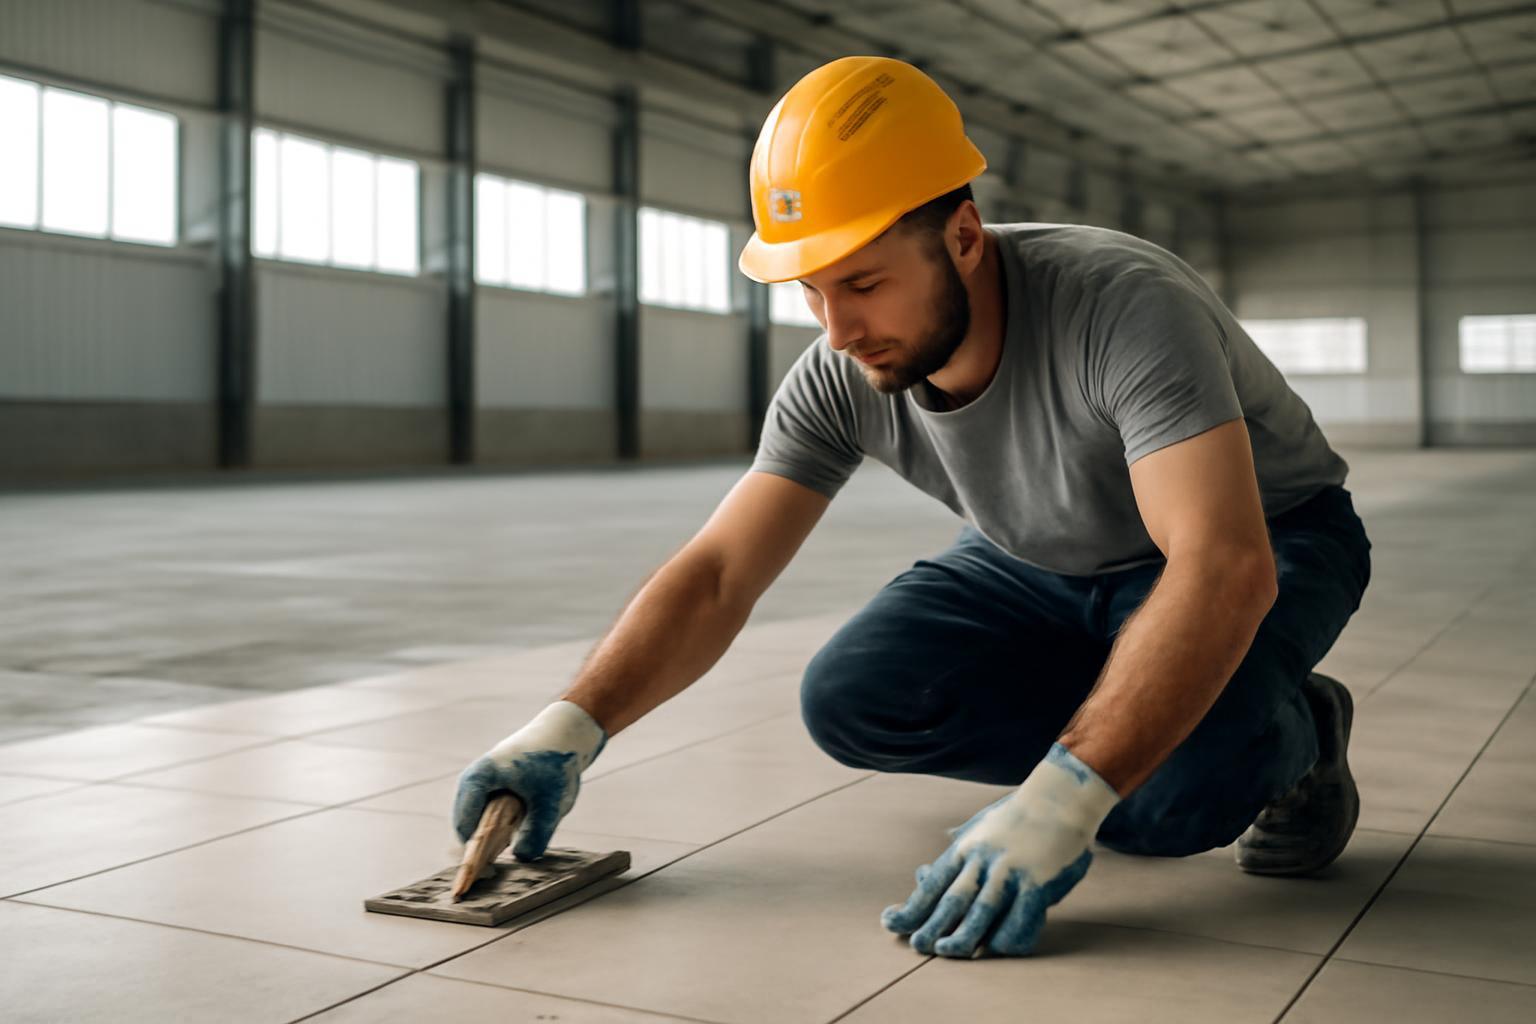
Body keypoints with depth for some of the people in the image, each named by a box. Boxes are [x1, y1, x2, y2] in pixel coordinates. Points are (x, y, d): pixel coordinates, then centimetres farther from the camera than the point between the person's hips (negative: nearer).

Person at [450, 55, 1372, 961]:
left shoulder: (1123, 306, -37)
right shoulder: (838, 382, -19)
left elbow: (1224, 567, -46)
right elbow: (716, 576, -17)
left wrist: (1065, 795, -54)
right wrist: (574, 724, -33)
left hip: (1268, 539, -5)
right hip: (1044, 565, 6)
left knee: (1177, 784, -35)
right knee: (850, 703, -18)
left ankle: (1290, 735, 1)